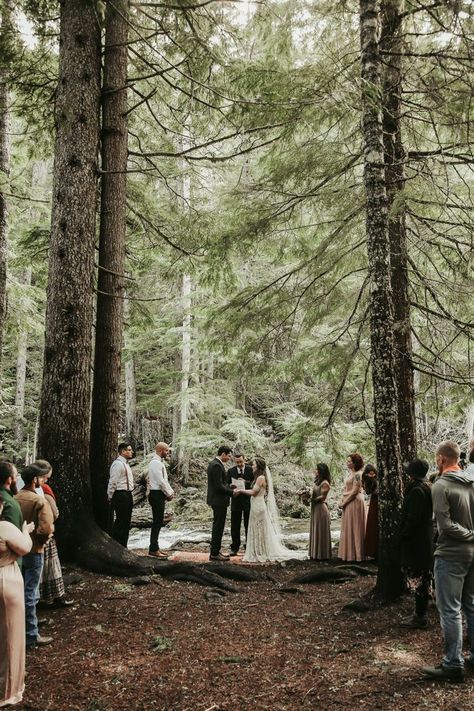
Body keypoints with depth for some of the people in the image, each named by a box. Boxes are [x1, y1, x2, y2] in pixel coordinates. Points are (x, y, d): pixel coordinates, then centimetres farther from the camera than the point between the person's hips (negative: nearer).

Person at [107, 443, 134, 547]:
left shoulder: (125, 463, 17)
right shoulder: (118, 464, -14)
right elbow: (112, 482, -15)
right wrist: (110, 498, -12)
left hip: (128, 495, 10)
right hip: (121, 496, -10)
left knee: (126, 523, 12)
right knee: (120, 522, -7)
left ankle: (123, 547, 19)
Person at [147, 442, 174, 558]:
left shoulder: (160, 463, 16)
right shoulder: (156, 463, -16)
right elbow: (160, 481, -19)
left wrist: (170, 492, 7)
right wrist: (169, 494, -9)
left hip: (160, 495, 10)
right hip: (156, 495, -10)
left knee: (158, 522, 13)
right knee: (157, 523, -6)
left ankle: (154, 548, 20)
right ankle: (153, 549, -1)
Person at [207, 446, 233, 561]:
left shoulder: (214, 463, 13)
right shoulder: (217, 466, -20)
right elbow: (218, 486, -23)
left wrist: (229, 487, 11)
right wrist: (232, 492, -14)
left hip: (217, 500, 11)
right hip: (219, 500, -11)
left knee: (218, 526, 16)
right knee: (218, 527, -4)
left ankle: (215, 551, 24)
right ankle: (214, 553, 2)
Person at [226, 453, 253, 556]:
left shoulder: (251, 469, -3)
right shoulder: (230, 471, 3)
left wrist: (246, 482, -21)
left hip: (248, 500, -1)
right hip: (236, 501, 1)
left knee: (249, 526, 7)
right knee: (235, 526, 5)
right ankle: (234, 548, 13)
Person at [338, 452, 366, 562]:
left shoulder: (357, 474, -14)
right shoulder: (351, 473, 15)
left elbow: (355, 491, -18)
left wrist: (344, 501, -12)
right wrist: (343, 500, 7)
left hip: (355, 502, -10)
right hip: (348, 503, 10)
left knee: (354, 528, -4)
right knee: (348, 528, 11)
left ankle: (355, 554, 2)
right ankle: (349, 553, 17)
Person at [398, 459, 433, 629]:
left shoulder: (417, 491, -19)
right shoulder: (427, 488, 10)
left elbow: (413, 518, -22)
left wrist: (403, 534, -10)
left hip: (416, 541, -10)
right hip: (424, 539, 10)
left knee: (417, 578, -3)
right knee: (422, 578, 15)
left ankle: (420, 617, 3)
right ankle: (421, 614, 24)